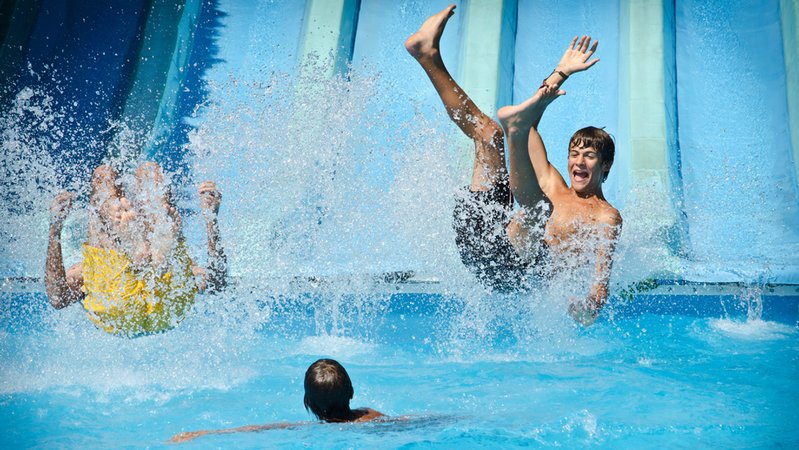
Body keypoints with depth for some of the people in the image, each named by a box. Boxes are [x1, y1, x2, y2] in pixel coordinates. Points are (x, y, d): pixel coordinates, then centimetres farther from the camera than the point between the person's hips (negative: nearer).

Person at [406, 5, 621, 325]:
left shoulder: (606, 217, 10)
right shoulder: (553, 187, 27)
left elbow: (602, 279, -5)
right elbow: (530, 123, 31)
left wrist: (590, 307, -28)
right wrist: (561, 73, 32)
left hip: (512, 269, -6)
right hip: (478, 241, 6)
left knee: (539, 209, -35)